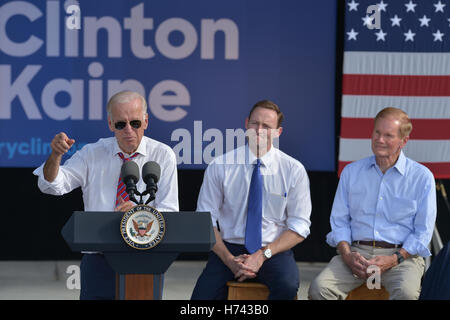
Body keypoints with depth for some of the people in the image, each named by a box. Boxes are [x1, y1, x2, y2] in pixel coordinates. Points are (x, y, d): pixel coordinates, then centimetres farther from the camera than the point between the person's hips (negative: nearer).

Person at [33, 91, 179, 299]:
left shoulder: (162, 155, 3)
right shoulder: (92, 153, 7)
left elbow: (169, 213, -3)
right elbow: (51, 185, -3)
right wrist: (55, 156, -23)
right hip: (99, 259, 1)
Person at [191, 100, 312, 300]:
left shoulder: (294, 170, 2)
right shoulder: (220, 167, 2)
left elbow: (299, 227, 1)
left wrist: (263, 255, -12)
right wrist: (229, 259, -12)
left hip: (273, 252, 1)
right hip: (230, 248, -1)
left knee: (287, 286, -32)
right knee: (203, 295, -29)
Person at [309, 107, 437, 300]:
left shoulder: (421, 177, 6)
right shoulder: (351, 172, 15)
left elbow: (423, 232, 3)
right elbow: (339, 221, 14)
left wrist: (392, 260, -11)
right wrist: (347, 254, -6)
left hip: (401, 255, -2)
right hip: (356, 251, 2)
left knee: (406, 293, -36)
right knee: (319, 287, -27)